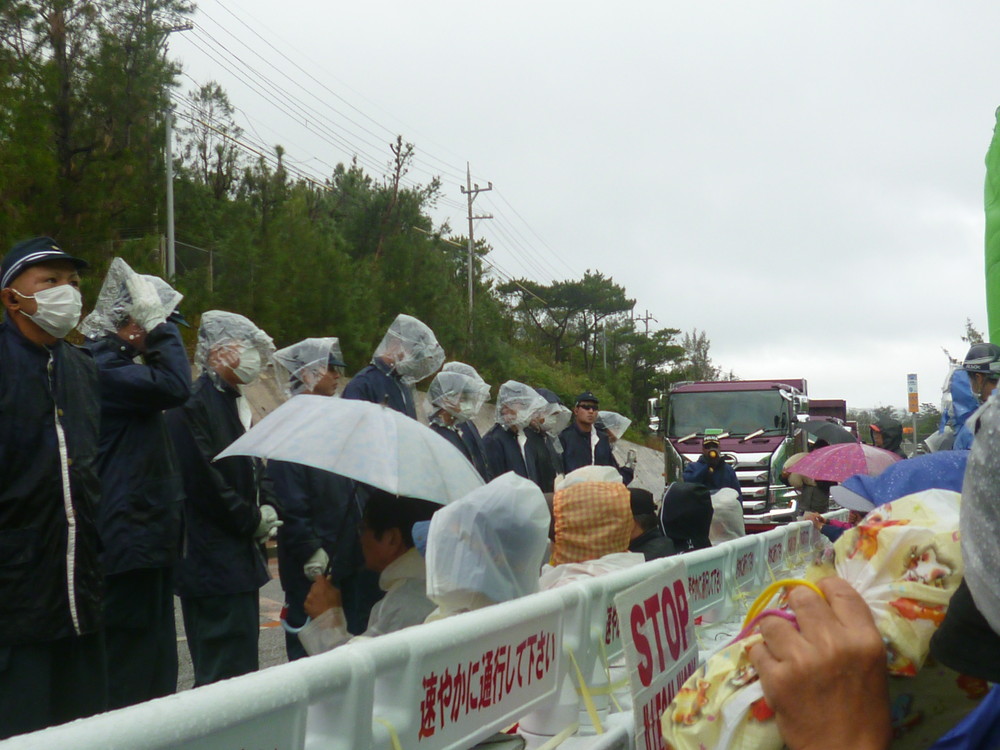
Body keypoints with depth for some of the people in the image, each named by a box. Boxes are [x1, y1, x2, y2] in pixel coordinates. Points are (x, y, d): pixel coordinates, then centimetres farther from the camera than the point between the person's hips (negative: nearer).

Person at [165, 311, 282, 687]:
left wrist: (267, 507, 3)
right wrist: (252, 520, -11)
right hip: (214, 559, -10)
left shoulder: (233, 402, 17)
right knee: (227, 672, -8)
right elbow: (203, 480, -20)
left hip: (240, 557, 10)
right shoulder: (195, 402, -14)